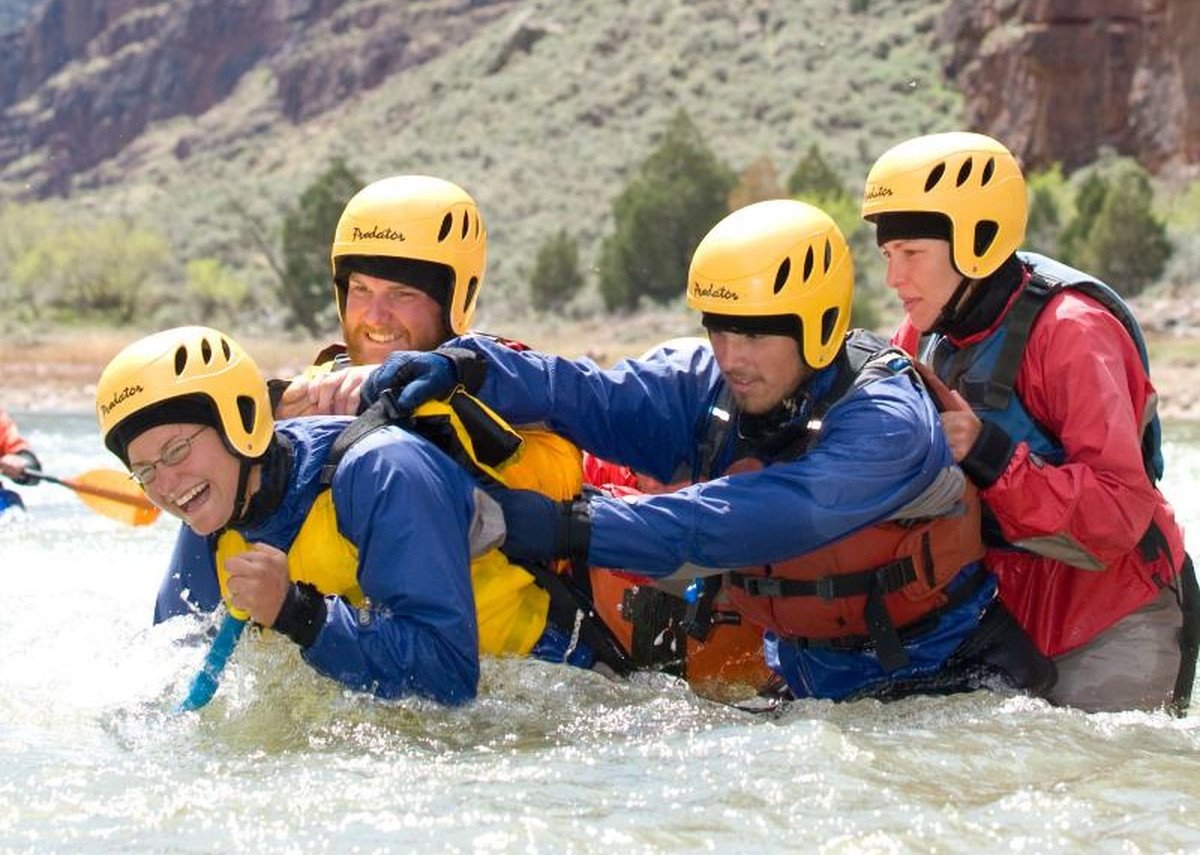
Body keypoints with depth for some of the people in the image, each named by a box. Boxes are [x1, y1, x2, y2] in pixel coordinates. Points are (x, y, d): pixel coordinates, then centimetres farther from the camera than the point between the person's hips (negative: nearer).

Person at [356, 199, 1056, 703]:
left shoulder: (887, 422, -24)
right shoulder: (713, 389, -1)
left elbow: (762, 519, -37)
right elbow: (589, 396, -14)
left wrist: (576, 530, -44)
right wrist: (464, 367, -33)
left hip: (940, 683, -6)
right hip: (804, 678, 6)